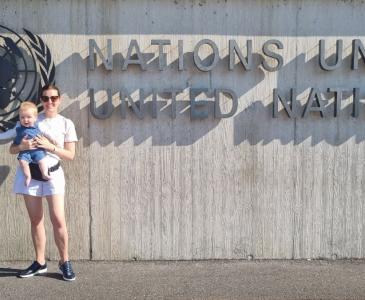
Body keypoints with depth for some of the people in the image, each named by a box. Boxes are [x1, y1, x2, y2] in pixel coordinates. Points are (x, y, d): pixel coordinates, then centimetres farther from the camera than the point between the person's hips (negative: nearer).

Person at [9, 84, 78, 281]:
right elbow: (12, 149, 6)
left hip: (52, 174, -2)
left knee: (58, 220, -9)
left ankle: (65, 262, 6)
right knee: (35, 220, 8)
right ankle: (40, 263, 19)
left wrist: (50, 146, -15)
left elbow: (70, 155, -1)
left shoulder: (66, 124, 3)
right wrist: (22, 146, -17)